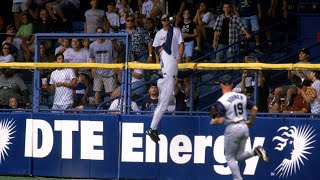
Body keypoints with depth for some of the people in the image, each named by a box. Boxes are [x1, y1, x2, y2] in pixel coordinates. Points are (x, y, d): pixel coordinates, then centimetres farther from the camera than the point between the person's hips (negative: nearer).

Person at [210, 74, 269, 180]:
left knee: (229, 157, 9)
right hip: (244, 127, 6)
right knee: (239, 156, 18)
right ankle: (256, 151, -7)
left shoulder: (221, 102, -11)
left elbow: (220, 120, -16)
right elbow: (255, 109, 5)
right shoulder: (242, 97, 6)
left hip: (232, 128, -6)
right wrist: (251, 121, 19)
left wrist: (212, 121, 6)